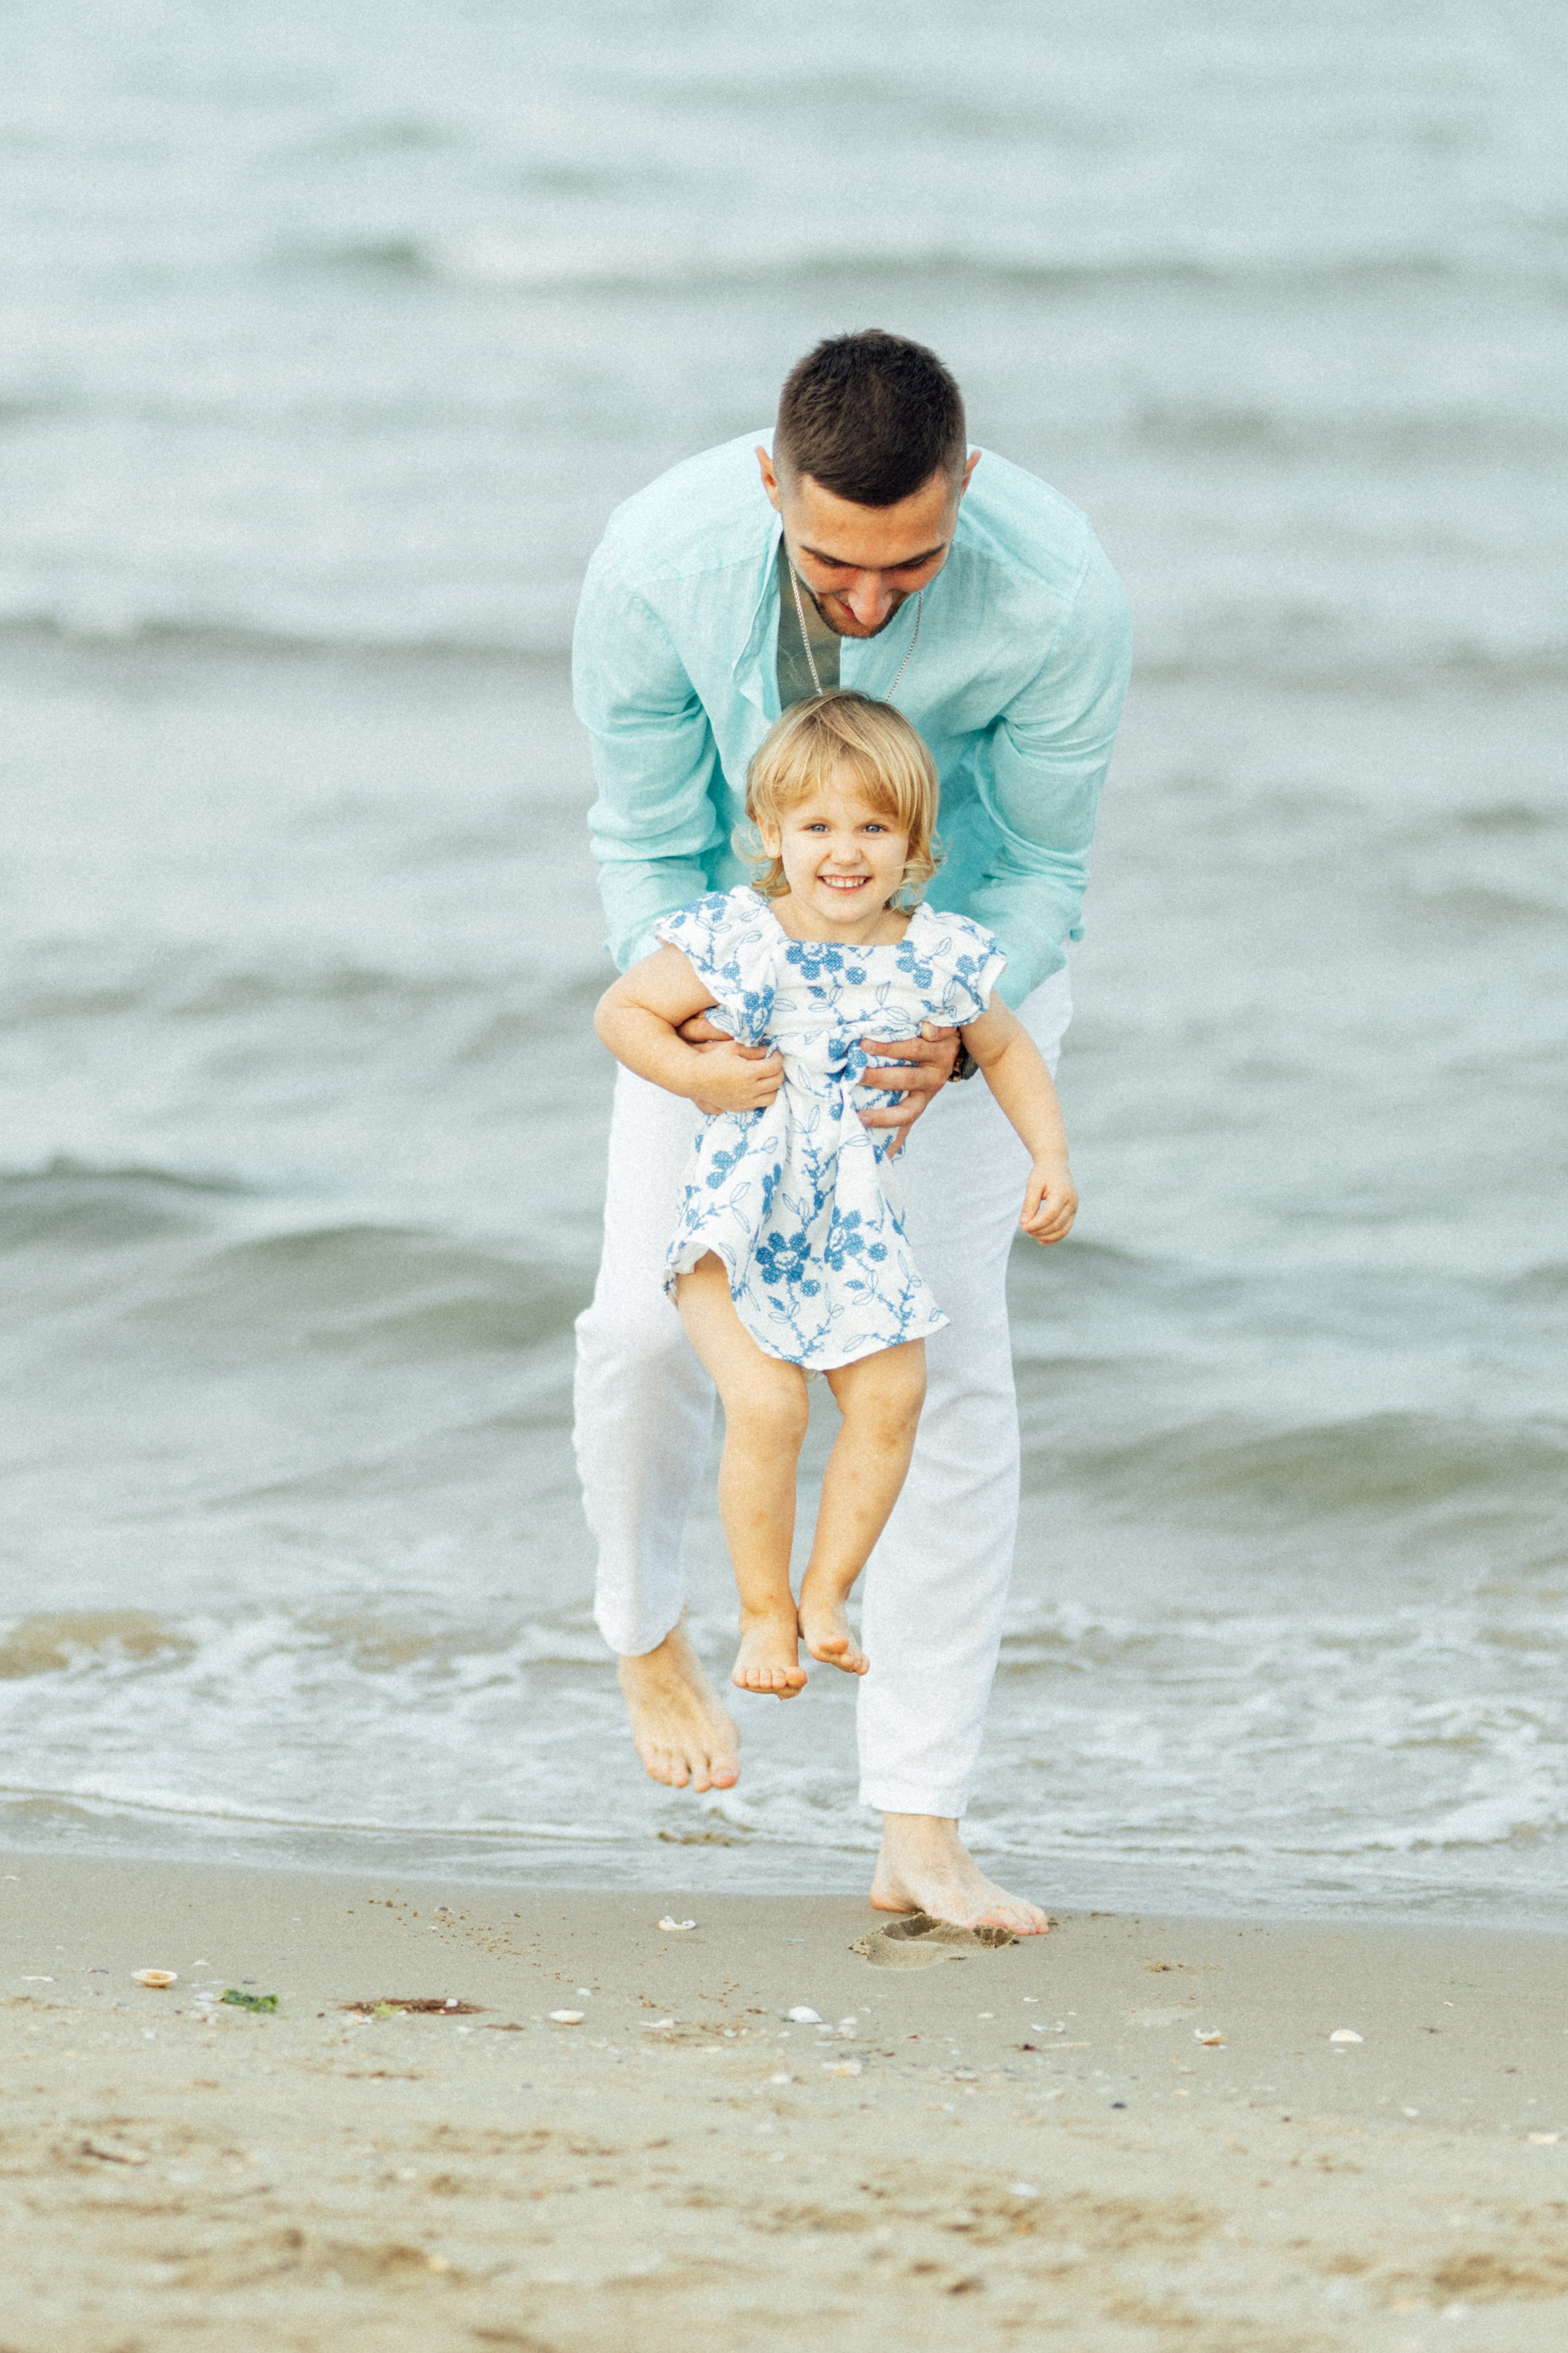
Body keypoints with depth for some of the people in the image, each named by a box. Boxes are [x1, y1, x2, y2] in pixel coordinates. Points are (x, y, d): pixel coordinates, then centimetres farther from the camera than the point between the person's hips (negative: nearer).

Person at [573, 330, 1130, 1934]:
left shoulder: (1056, 599, -36)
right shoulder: (658, 565, -32)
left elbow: (1040, 868, -20)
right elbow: (648, 844, -16)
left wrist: (954, 1031, -38)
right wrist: (692, 1015, -34)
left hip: (963, 947, -1)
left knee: (943, 1346, -11)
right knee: (651, 1316, -8)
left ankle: (920, 1834, -8)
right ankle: (644, 1618, 29)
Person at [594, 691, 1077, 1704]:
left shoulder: (938, 958, -5)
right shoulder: (736, 940, -14)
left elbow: (1008, 1050, 13)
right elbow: (621, 1012, -5)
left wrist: (1052, 1157, 2)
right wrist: (697, 1075, -19)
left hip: (859, 1229, 4)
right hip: (741, 1217, -4)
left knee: (891, 1399, -8)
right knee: (768, 1404, -18)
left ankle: (828, 1591, 11)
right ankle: (764, 1611, -2)